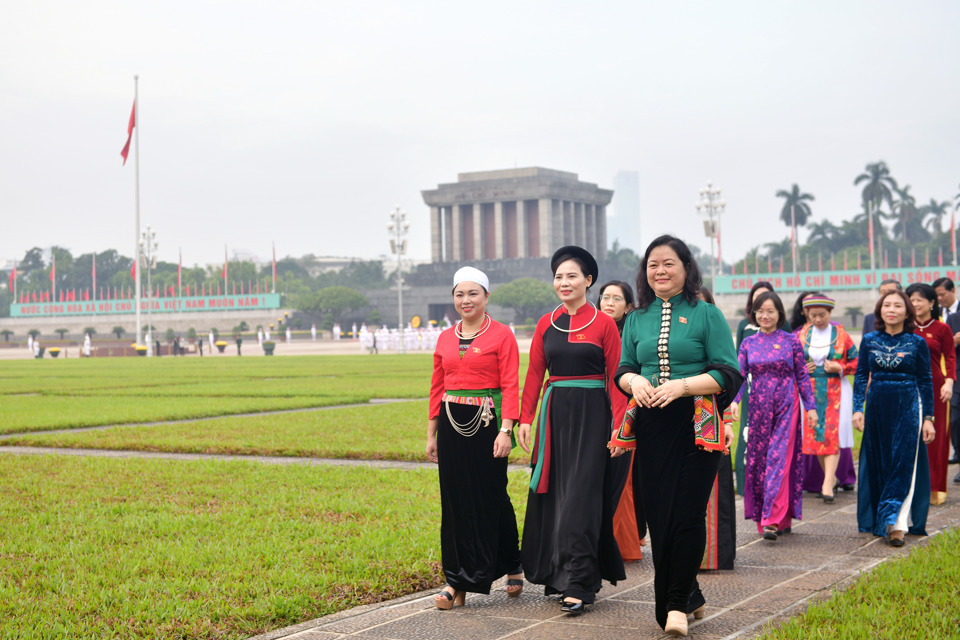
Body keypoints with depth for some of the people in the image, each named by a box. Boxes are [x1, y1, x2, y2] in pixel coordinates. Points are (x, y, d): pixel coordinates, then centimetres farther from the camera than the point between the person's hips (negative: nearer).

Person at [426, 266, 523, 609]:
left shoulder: (502, 335, -2)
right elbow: (437, 388, 14)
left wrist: (505, 430, -17)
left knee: (492, 498, 1)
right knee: (456, 501, 5)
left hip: (487, 423, -4)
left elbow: (510, 386, -8)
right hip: (452, 425, 4)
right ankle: (457, 580, 10)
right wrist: (432, 433, 12)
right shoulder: (445, 339, 11)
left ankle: (512, 567, 17)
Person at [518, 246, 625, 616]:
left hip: (591, 414, -4)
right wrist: (525, 418, 2)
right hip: (555, 414, 5)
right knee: (552, 493, 8)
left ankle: (578, 584, -6)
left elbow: (615, 376, -4)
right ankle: (556, 573, 21)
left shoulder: (604, 324, -3)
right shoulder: (546, 324, 9)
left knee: (581, 495, -7)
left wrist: (618, 424, -11)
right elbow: (534, 374, 10)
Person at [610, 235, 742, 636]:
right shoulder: (637, 319, 13)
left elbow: (728, 374, -4)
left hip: (695, 427, -4)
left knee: (687, 515, -9)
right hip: (650, 427, 4)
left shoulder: (707, 314, 1)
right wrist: (634, 381, -5)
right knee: (657, 516, 4)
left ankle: (678, 603, 2)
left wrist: (681, 386, -16)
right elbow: (623, 370, 19)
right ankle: (688, 596, 20)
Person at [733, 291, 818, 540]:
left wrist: (811, 407, 2)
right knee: (758, 461, 3)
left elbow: (802, 376, 5)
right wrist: (734, 400, -12)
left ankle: (773, 519, -13)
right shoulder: (748, 343, 8)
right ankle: (782, 519, 15)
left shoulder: (791, 341, 2)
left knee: (779, 459, -11)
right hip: (759, 408, 3)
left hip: (786, 407, -3)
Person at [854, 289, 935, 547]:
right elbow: (861, 377, 7)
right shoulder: (869, 341, 4)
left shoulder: (917, 343, -1)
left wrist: (928, 418, -1)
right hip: (877, 407, 2)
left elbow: (926, 381, 2)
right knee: (877, 464, 6)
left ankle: (896, 523, -11)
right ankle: (876, 520, 17)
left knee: (904, 465, -8)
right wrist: (857, 409, -3)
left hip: (908, 408, -2)